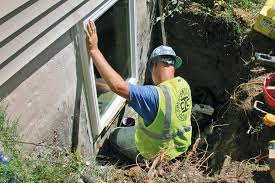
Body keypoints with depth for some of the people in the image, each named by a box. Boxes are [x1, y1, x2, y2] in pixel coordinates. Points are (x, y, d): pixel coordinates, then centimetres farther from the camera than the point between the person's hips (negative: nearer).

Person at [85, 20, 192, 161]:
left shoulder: (156, 95, -40)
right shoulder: (183, 84, -13)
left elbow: (117, 86, -47)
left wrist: (93, 50, -45)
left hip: (160, 152, -7)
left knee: (115, 136, 12)